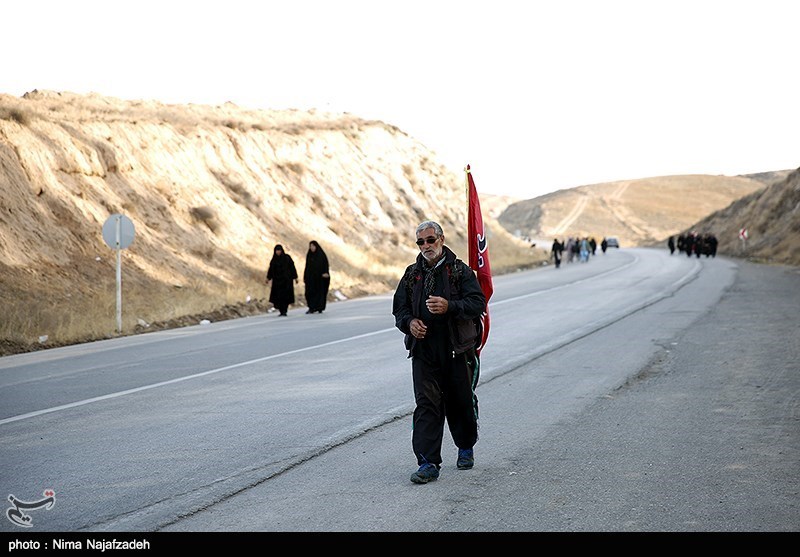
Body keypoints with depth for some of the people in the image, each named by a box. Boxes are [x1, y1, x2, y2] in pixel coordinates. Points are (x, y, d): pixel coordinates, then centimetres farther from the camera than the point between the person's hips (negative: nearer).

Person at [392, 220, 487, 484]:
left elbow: (478, 302, -8)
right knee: (426, 404, -8)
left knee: (461, 401, 9)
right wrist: (409, 322, -5)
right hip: (423, 349, 2)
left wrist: (449, 306, -24)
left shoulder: (460, 270, 0)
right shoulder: (412, 275, 11)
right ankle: (428, 463, -11)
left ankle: (466, 448, 35)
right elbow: (399, 308, 17)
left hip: (457, 348, -2)